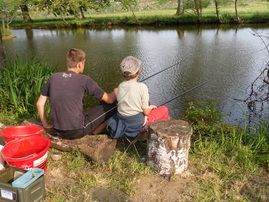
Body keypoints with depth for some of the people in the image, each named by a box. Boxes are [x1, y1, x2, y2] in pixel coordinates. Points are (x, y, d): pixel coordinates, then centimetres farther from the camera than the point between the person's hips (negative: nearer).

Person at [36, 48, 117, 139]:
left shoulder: (53, 77, 1)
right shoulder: (84, 80, -11)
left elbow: (39, 103, 5)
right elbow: (109, 99, -3)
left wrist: (46, 125, 17)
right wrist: (115, 92, 19)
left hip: (57, 131, 6)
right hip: (77, 131, -6)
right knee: (113, 106, 6)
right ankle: (91, 134, 16)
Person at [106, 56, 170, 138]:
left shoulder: (120, 86, -5)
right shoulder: (142, 87, -21)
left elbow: (122, 106, 4)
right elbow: (146, 112, -16)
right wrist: (151, 107, 8)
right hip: (137, 123, -6)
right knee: (164, 109, 16)